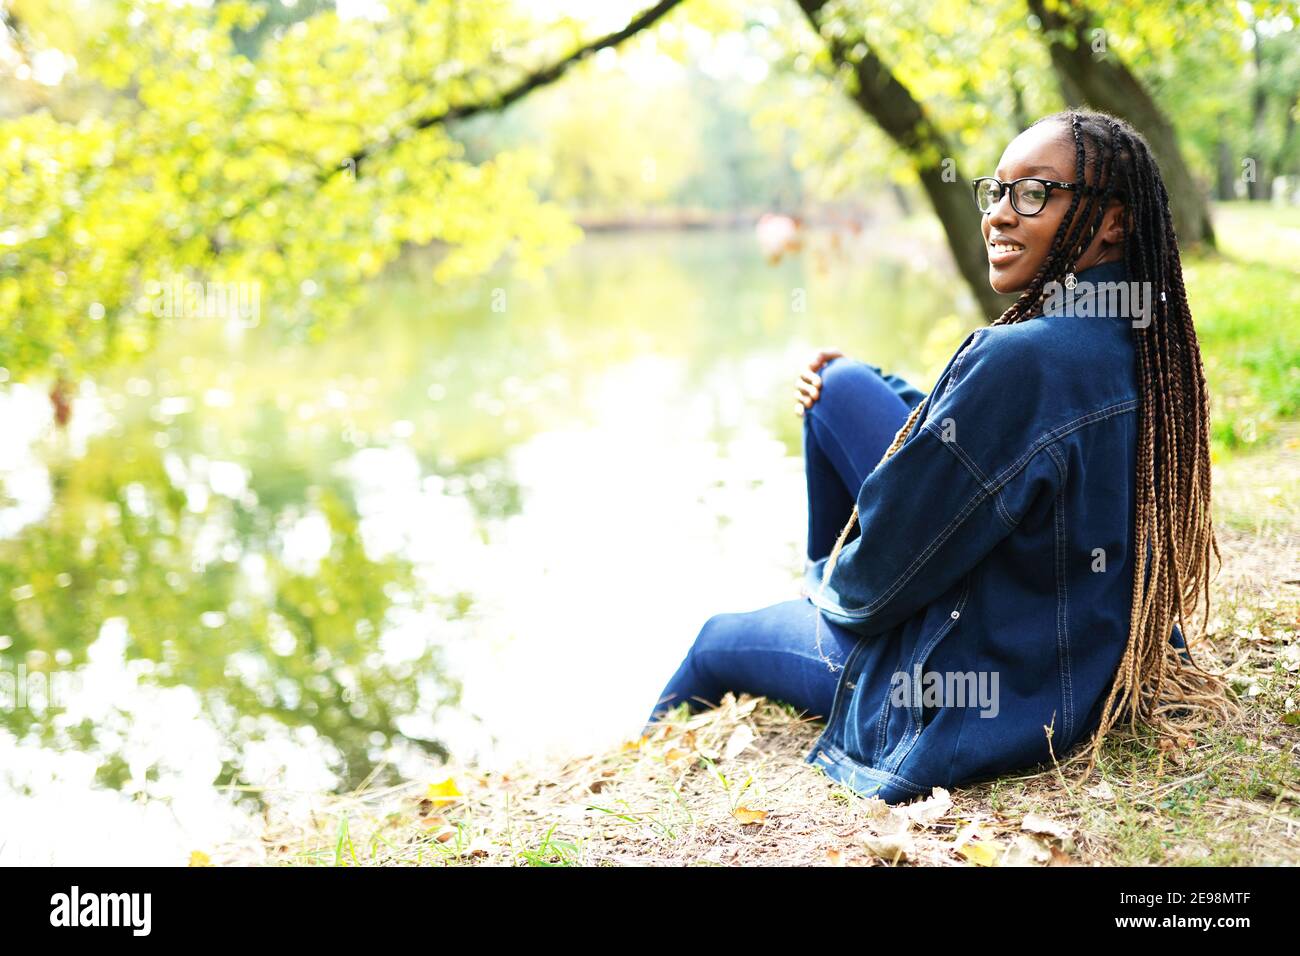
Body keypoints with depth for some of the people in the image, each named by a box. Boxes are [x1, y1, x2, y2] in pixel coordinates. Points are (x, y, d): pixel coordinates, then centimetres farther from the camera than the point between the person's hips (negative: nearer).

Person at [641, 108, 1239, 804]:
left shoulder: (1019, 359, -33)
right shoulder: (1142, 343, -4)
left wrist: (836, 587, -1)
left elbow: (885, 574, -24)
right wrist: (859, 381, 9)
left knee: (716, 641, 17)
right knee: (836, 385, 10)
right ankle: (818, 593, 33)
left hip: (987, 704, -8)